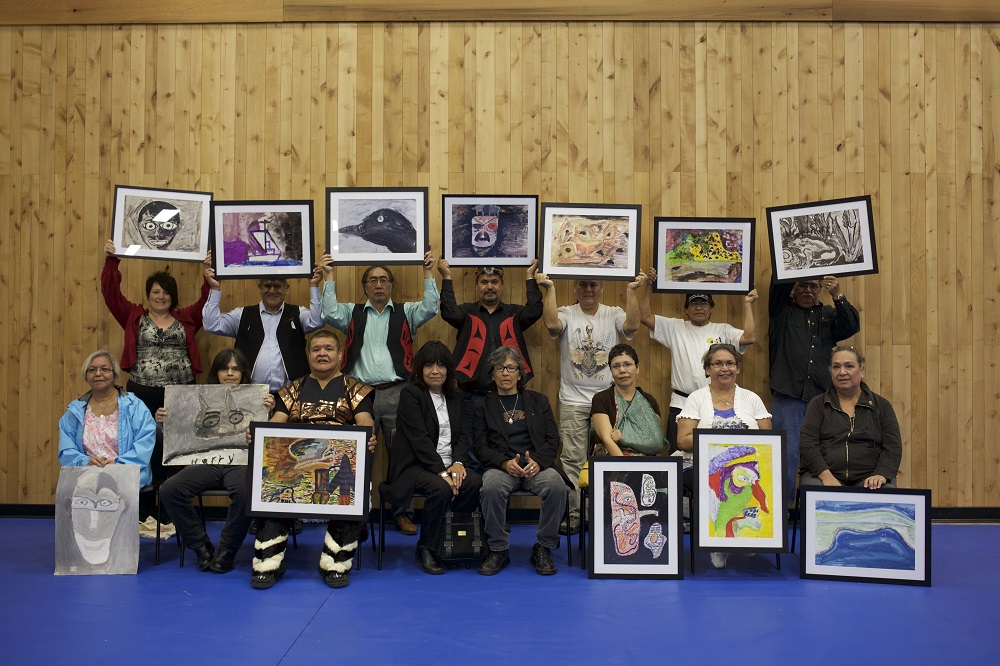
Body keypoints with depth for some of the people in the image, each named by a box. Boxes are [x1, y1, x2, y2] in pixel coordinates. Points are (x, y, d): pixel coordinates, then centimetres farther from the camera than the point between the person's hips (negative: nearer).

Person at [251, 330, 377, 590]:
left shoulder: (354, 389, 15)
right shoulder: (294, 390, 22)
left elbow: (365, 423, 0)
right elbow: (275, 422, 9)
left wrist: (369, 439, -25)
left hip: (342, 461, -1)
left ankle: (335, 564, -18)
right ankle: (268, 563, -19)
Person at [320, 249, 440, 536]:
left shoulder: (405, 313, 12)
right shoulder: (353, 313, 14)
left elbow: (430, 308, -3)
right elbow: (330, 313, -2)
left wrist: (428, 273, -6)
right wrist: (329, 277, -2)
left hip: (396, 393, 0)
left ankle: (403, 513, 13)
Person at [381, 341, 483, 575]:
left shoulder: (455, 396, 15)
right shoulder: (410, 393, -5)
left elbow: (461, 435, 10)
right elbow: (419, 439, -14)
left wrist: (458, 462, -10)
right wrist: (441, 472, -20)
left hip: (448, 464, 5)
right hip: (415, 465, -5)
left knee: (474, 483, -25)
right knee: (441, 489, -33)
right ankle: (426, 550, -10)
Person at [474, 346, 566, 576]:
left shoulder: (538, 400, 17)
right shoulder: (483, 406, 13)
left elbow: (553, 439, 9)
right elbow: (480, 447, 4)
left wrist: (538, 462, -12)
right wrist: (505, 463, -16)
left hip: (537, 465, 1)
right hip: (500, 466, -1)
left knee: (557, 486, -32)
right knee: (491, 488, -36)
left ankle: (543, 548, -10)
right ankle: (498, 549, -14)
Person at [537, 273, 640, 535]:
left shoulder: (614, 314, 5)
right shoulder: (566, 314, 2)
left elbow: (632, 325, -15)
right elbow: (552, 324, -19)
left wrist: (631, 291, -15)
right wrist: (549, 289, -18)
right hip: (573, 401, -1)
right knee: (572, 459, 2)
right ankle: (572, 514, 12)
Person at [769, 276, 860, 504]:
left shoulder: (829, 314, 19)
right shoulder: (782, 310, 11)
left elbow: (852, 325, 2)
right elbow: (779, 284, -3)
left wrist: (838, 296, -12)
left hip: (822, 397, 3)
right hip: (788, 397, -2)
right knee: (786, 454, -4)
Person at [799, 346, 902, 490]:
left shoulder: (881, 406, 13)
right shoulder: (817, 404, 11)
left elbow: (893, 447, 4)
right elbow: (808, 443, -1)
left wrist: (881, 475, -15)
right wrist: (826, 476, -17)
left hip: (868, 477, 1)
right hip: (822, 474, -1)